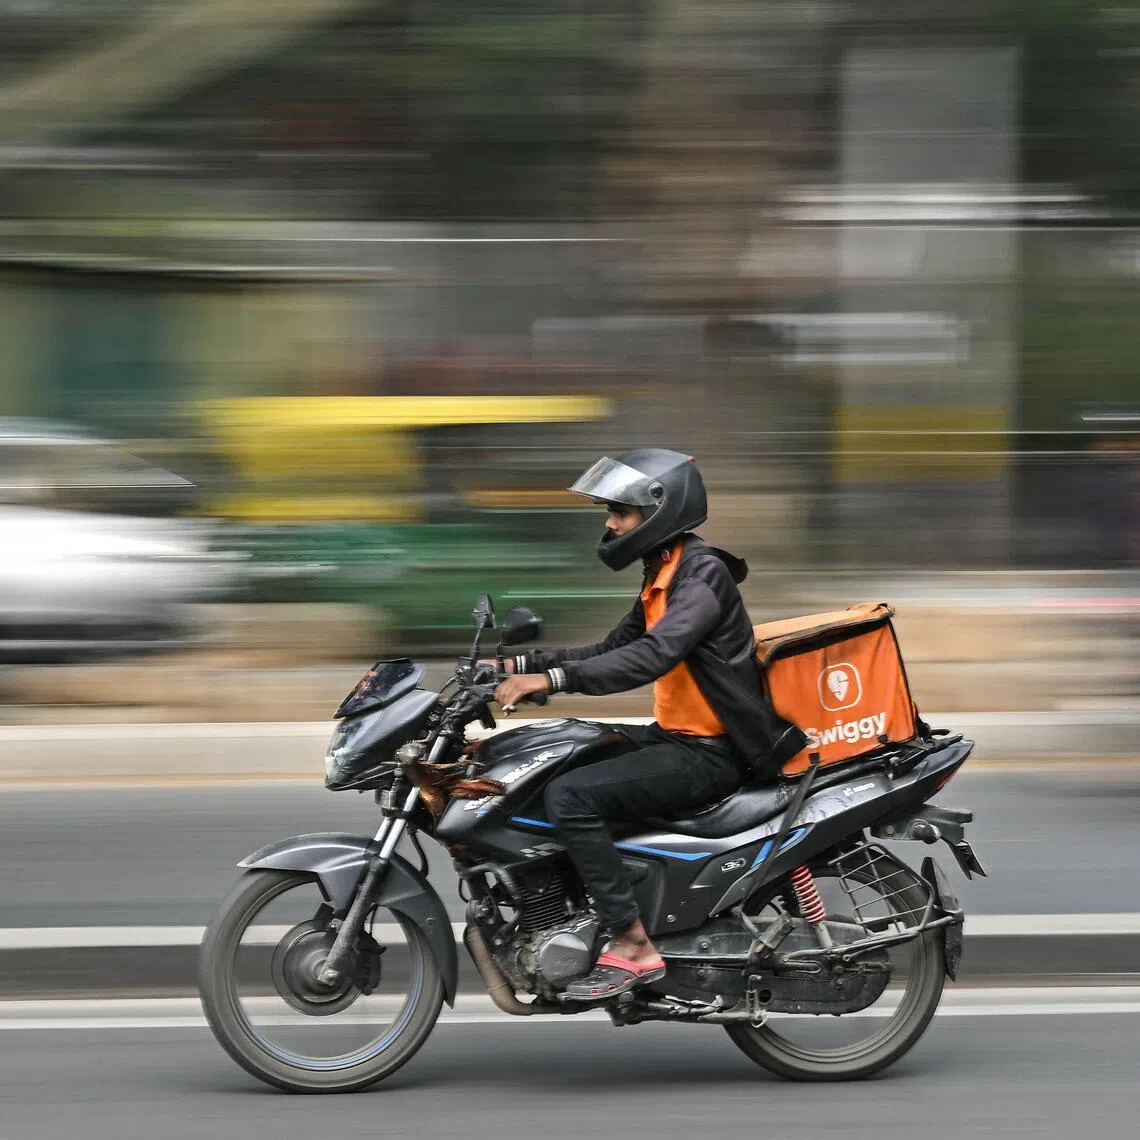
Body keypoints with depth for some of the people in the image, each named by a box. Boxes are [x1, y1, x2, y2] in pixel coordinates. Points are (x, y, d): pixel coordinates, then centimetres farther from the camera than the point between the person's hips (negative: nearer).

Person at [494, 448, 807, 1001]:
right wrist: (521, 664, 10)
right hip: (679, 737, 11)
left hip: (711, 753, -11)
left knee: (571, 795, -24)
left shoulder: (703, 575, -16)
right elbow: (615, 649, 21)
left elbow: (652, 656, -31)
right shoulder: (663, 576, 16)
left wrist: (552, 679, -35)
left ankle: (632, 945, -24)